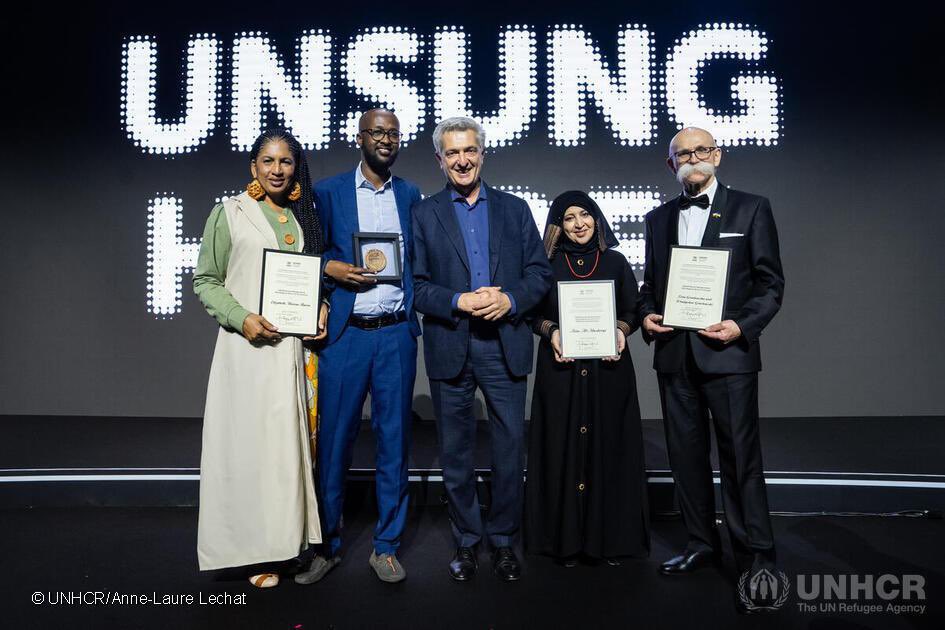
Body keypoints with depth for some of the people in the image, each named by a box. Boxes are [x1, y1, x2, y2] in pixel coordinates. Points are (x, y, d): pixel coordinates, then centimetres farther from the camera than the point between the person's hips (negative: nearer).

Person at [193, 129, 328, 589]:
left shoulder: (304, 218, 13)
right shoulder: (229, 213, 1)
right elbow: (205, 280, 0)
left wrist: (322, 310, -2)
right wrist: (242, 319, -14)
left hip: (296, 347, 4)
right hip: (248, 344, -3)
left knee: (291, 440, 8)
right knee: (249, 442, 1)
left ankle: (288, 536, 23)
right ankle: (256, 549, 15)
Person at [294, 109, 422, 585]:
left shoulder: (410, 195, 12)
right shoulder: (329, 191, 5)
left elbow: (419, 259, 15)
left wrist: (416, 303, -1)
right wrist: (332, 268, -12)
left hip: (396, 334, 2)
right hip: (345, 334, -2)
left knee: (394, 440, 7)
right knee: (333, 441, 4)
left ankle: (386, 546, 22)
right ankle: (327, 545, 22)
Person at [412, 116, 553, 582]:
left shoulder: (514, 209, 10)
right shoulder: (424, 214, 6)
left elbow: (540, 273, 6)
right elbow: (415, 284, 0)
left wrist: (510, 300, -12)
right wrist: (459, 302, -15)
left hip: (505, 345, 1)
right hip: (449, 347, 0)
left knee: (509, 448, 7)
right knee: (456, 452, 9)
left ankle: (504, 541, 25)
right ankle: (466, 541, 26)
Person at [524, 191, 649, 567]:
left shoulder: (615, 262, 9)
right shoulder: (548, 264, 7)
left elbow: (632, 310, 10)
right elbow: (535, 313, 6)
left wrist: (621, 331, -10)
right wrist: (551, 332, -13)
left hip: (609, 368, 1)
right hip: (561, 367, 0)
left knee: (608, 447, 3)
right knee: (563, 449, 1)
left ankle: (610, 537, 15)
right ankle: (566, 538, 12)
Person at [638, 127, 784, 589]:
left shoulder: (751, 209, 3)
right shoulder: (658, 218, 15)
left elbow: (771, 283, 0)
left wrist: (741, 326, -15)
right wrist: (646, 316, -2)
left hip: (728, 354, -4)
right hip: (674, 355, 4)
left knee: (740, 456, 0)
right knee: (686, 454, 11)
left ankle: (756, 554, 16)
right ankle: (701, 545, 26)